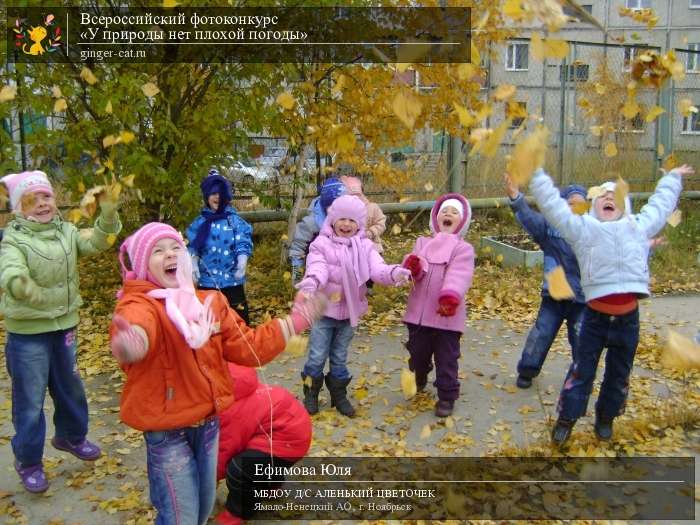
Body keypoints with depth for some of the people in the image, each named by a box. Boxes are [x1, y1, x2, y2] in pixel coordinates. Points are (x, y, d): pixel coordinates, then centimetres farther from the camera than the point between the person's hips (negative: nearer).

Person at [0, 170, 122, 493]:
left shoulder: (66, 231, 0)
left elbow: (97, 241, -16)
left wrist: (108, 212, -33)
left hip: (65, 325, 5)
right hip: (27, 333, -5)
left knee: (70, 388, 21)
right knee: (30, 400, 7)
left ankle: (71, 436, 45)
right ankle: (28, 461, 26)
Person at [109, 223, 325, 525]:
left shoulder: (209, 302, 4)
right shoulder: (140, 305, -16)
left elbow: (246, 347, 5)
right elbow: (136, 324, -42)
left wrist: (292, 322, 0)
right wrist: (131, 343, -66)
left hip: (208, 422, 6)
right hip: (166, 429, -6)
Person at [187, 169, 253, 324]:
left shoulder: (234, 220, -1)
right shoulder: (199, 223, 5)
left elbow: (243, 245, -7)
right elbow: (192, 247, 7)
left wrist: (242, 263, -24)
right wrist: (193, 264, -11)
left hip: (232, 280, -2)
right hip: (207, 280, 2)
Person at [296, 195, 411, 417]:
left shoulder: (364, 246, 1)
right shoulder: (321, 244, -8)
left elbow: (377, 268, -13)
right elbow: (318, 267, -24)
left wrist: (394, 273, -36)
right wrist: (312, 280, -48)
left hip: (349, 311, 3)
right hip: (324, 309, -3)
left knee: (340, 357, 17)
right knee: (317, 356, 3)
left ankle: (339, 395, 33)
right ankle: (311, 393, 24)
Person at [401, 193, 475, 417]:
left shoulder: (463, 249, -3)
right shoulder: (422, 243, 10)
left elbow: (459, 275, -20)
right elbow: (416, 271, -4)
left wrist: (450, 296, -38)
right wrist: (412, 266, -29)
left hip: (447, 314, -4)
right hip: (418, 311, 4)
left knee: (446, 359, 4)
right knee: (417, 352, 19)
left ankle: (447, 396, 21)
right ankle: (417, 383, 47)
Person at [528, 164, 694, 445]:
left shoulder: (638, 227, 11)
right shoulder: (583, 228, 2)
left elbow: (660, 204, 27)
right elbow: (551, 203, -1)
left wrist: (673, 177, 41)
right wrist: (535, 172, -2)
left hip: (628, 318, 3)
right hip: (595, 316, -3)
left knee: (619, 374, 16)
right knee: (582, 371, 7)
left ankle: (605, 417, 36)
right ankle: (566, 419, 20)